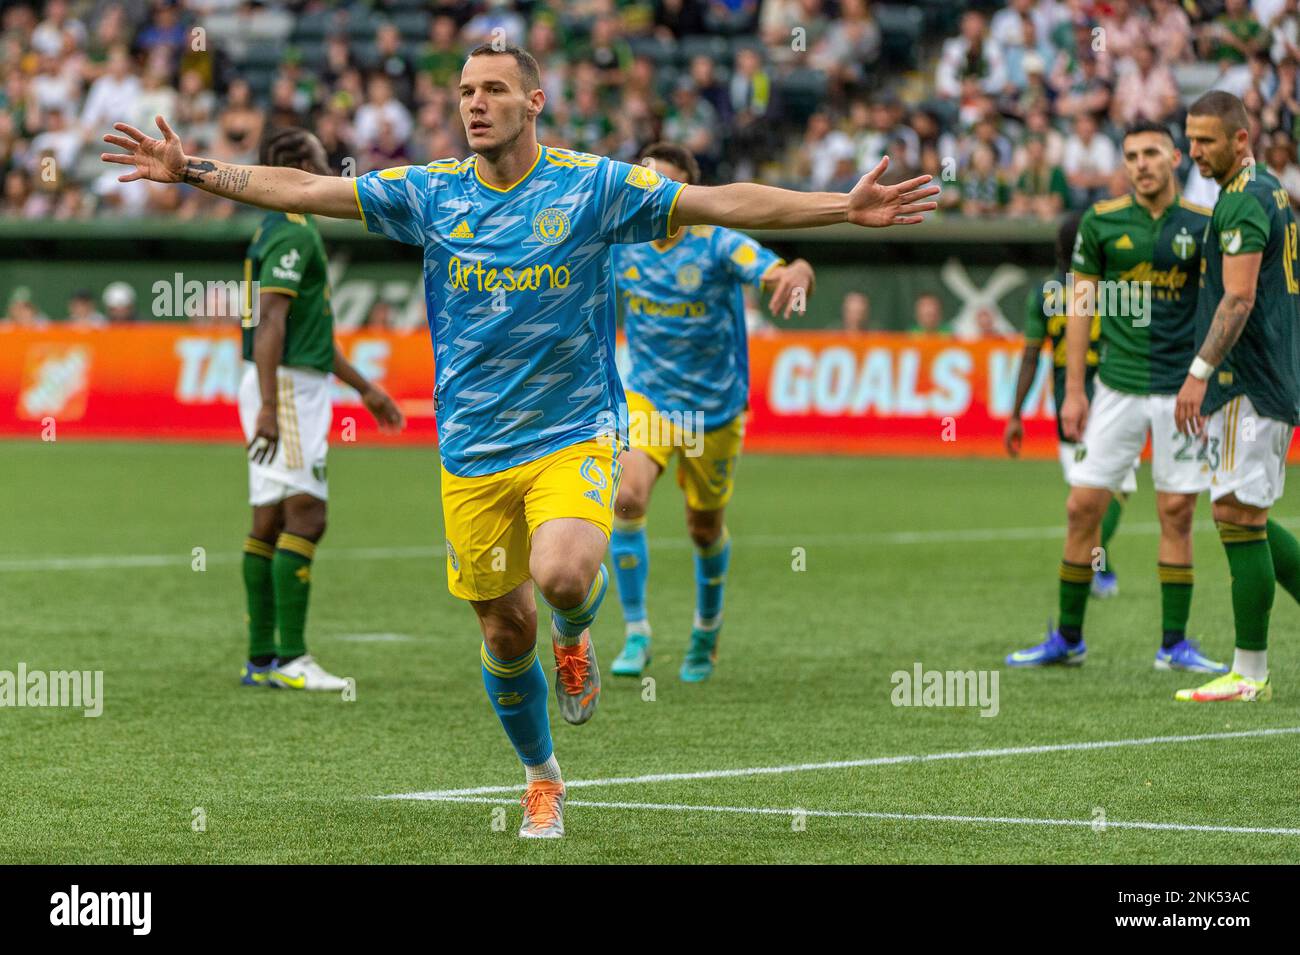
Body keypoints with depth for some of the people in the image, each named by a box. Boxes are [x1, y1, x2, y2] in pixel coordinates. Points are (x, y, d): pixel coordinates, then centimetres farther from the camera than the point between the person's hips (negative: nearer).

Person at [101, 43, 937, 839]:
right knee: (506, 632, 7)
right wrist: (194, 171, -1)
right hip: (472, 452, 3)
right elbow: (303, 190, 4)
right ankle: (542, 780, 31)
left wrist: (847, 207, -17)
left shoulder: (594, 186, -6)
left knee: (563, 574, -29)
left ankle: (576, 635, 8)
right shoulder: (429, 193, 1)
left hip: (572, 437, -3)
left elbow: (723, 202, -9)